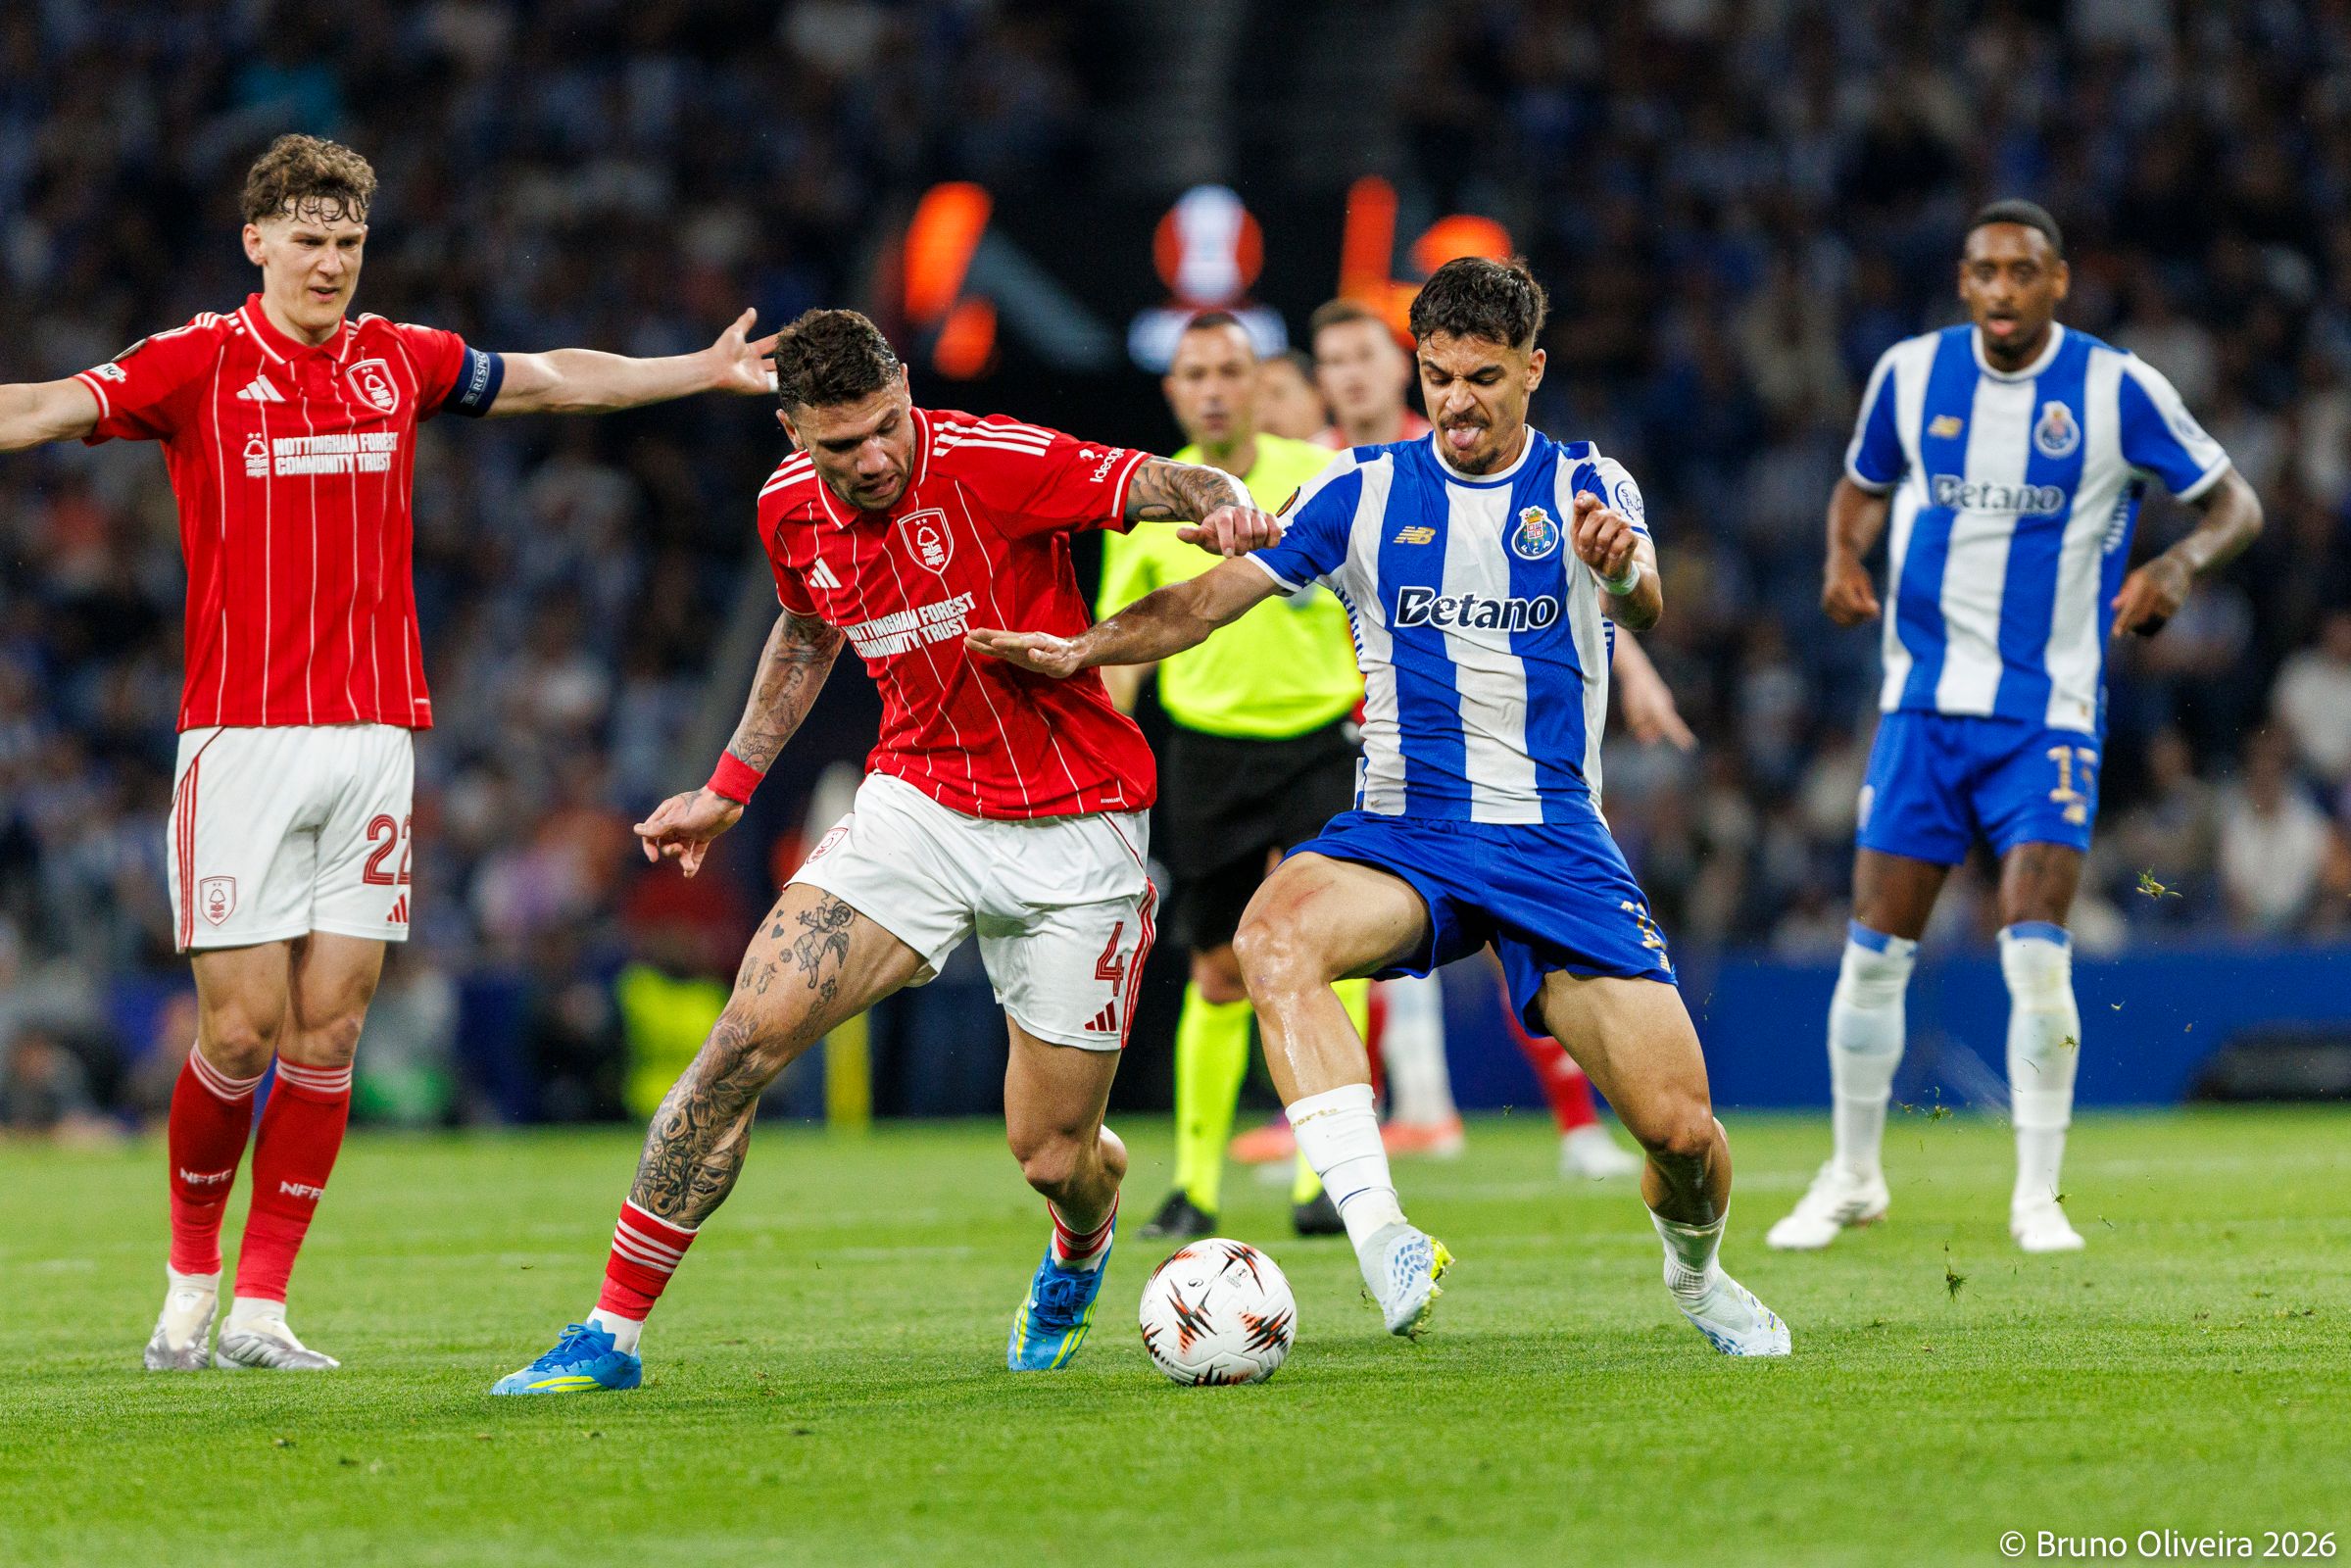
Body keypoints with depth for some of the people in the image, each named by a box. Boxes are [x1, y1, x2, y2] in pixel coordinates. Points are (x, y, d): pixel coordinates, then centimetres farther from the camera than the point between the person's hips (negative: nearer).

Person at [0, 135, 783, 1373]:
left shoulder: (402, 361, 11)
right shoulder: (199, 363, -1)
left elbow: (556, 380, 27)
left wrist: (704, 371, 35)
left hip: (373, 734, 4)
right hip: (240, 736, -4)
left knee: (328, 1029, -1)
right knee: (242, 1028, -7)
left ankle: (261, 1308, 5)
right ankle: (190, 1280, 15)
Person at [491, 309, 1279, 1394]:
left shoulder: (991, 462, -19)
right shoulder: (791, 510, -2)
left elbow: (1164, 485, -22)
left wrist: (1218, 504, -45)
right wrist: (728, 788, 22)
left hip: (1072, 831, -4)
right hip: (914, 804, 4)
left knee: (1055, 1158, 1)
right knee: (748, 1036, -16)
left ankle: (1077, 1256, 42)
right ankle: (612, 1332, -8)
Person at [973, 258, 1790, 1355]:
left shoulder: (1585, 488, 2)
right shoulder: (1365, 490, 6)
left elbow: (1642, 609, -18)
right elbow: (1212, 600, 3)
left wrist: (1623, 570, -43)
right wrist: (1084, 648, -15)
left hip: (1556, 842, -1)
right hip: (1401, 834, 1)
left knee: (1680, 1128, -9)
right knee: (1273, 939, -34)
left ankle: (1696, 1273, 27)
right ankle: (1379, 1233, -41)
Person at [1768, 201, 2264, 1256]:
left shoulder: (2116, 390, -7)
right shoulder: (1911, 374, 1)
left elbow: (2236, 503, 0)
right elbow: (1863, 486, 19)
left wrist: (2180, 564, -22)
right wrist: (1844, 554, -4)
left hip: (2049, 711, -3)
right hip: (1923, 700, 3)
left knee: (2035, 949, -14)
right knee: (1875, 949, 2)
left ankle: (2038, 1195, -1)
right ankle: (1852, 1178, 19)